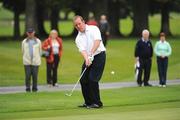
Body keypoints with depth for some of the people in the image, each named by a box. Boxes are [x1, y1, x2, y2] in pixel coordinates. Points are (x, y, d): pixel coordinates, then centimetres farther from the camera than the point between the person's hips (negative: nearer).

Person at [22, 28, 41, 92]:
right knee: (28, 75, -5)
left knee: (35, 75, -1)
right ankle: (28, 88, 5)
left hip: (35, 61, 0)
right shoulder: (24, 41, 4)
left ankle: (34, 88, 12)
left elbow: (40, 51, 13)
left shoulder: (38, 41, 3)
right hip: (27, 62, 0)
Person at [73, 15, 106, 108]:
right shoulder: (78, 38, 9)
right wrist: (86, 59, -28)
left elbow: (97, 41, -19)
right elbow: (82, 50, -8)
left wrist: (91, 54, -30)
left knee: (92, 79, -15)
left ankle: (97, 102, -7)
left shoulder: (93, 29, -3)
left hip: (99, 55, -6)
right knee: (83, 80, 2)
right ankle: (88, 102, 16)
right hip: (88, 59, 6)